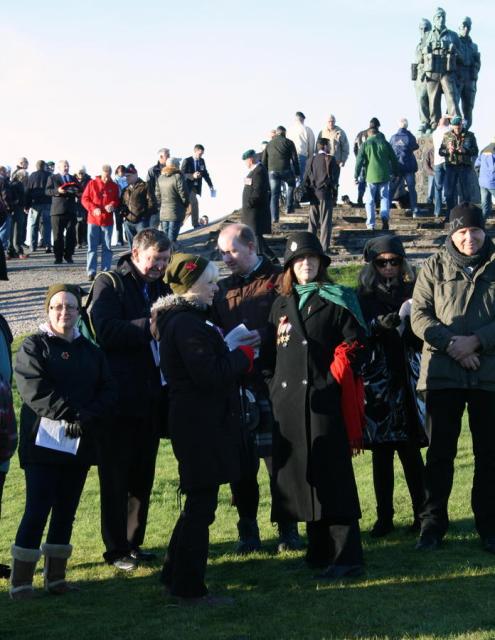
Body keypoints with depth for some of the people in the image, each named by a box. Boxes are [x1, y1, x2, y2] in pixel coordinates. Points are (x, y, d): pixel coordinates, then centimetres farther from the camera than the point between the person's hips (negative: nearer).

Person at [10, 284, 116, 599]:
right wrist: (69, 415, -21)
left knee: (66, 511, 9)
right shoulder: (34, 347, -1)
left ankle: (56, 576, 17)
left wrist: (88, 417, -14)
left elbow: (109, 391, 3)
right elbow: (35, 391, -14)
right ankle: (21, 581, -2)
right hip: (43, 443, -5)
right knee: (37, 511, -7)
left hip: (80, 444, 5)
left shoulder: (91, 352, 13)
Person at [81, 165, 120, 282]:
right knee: (92, 247, 0)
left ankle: (106, 272, 9)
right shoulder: (92, 183, 0)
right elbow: (85, 199, -2)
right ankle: (91, 272, 3)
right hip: (93, 220, -1)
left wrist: (113, 205, -14)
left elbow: (117, 201, 10)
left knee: (107, 248, 4)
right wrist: (93, 209, -17)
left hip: (107, 221, 1)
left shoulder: (114, 186, 5)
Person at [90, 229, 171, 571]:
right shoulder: (110, 284, -4)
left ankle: (134, 542, 23)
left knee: (143, 475, 12)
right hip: (119, 398, -6)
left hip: (151, 398, 6)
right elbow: (106, 331, -18)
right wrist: (150, 325, -25)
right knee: (116, 477, 1)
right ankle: (117, 549, 9)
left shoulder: (162, 288, 15)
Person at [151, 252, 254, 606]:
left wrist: (237, 355, 3)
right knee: (201, 504, -2)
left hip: (196, 421, 11)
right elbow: (209, 375, -24)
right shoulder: (187, 324, -19)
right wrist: (244, 355, -11)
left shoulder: (184, 318, 14)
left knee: (199, 501, 19)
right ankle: (190, 589, 6)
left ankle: (175, 575, 30)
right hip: (201, 426, -11)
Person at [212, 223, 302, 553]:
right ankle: (248, 532, 16)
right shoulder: (223, 288, 17)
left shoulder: (278, 279, -1)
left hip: (272, 383, -5)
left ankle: (288, 529, 13)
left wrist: (262, 338, -21)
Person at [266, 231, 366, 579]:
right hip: (289, 403, 6)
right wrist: (274, 387, 10)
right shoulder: (281, 305, 17)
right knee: (300, 477, 8)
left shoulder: (335, 300, 1)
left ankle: (346, 557, -6)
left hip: (323, 401, -6)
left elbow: (354, 343, -5)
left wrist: (333, 379, -10)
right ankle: (319, 550, 18)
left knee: (331, 477, -8)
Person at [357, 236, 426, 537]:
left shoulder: (412, 294, 9)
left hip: (406, 382, 0)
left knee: (411, 451, -3)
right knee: (381, 453, 2)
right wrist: (394, 320, -20)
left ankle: (422, 514, 4)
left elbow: (420, 341, 5)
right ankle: (384, 518, 8)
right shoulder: (364, 298, 5)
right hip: (376, 384, 0)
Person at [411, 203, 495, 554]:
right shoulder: (435, 266, 5)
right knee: (439, 452, 4)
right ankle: (433, 524, 12)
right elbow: (419, 316, -1)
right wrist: (451, 343, -14)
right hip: (442, 373, 0)